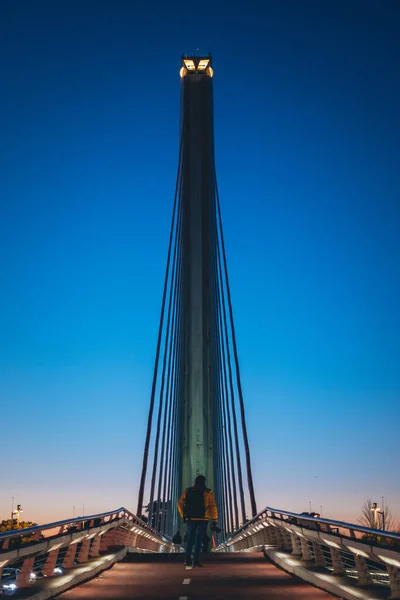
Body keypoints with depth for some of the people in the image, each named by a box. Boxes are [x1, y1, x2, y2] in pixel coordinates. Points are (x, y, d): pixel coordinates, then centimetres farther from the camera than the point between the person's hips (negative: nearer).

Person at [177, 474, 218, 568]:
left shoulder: (187, 491, 6)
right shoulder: (208, 492, -2)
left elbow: (180, 504, 4)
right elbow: (213, 506, -7)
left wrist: (183, 516, 10)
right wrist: (215, 520, -3)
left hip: (189, 519, 3)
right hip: (202, 519, -3)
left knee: (190, 539, 18)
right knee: (198, 540, 4)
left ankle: (187, 558, 10)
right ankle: (195, 561, 0)